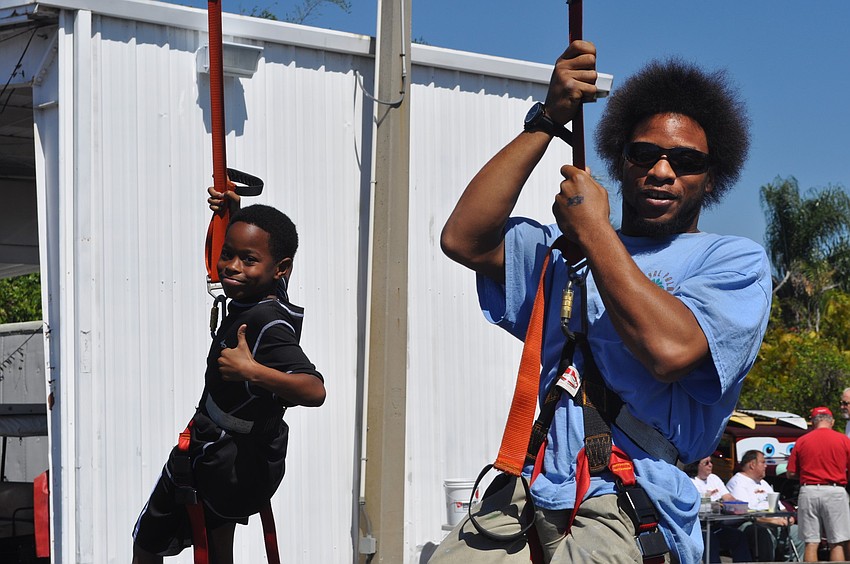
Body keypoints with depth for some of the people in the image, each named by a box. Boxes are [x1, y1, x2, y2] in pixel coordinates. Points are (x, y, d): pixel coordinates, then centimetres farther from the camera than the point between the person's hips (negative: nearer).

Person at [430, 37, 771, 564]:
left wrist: (594, 230, -3)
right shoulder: (566, 249, 23)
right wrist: (547, 120, 5)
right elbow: (464, 239, 6)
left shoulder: (736, 260, 8)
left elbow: (669, 349, -12)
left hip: (631, 508, -3)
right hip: (527, 502, 4)